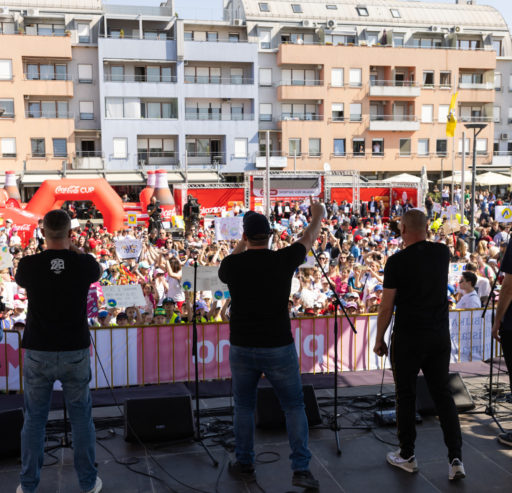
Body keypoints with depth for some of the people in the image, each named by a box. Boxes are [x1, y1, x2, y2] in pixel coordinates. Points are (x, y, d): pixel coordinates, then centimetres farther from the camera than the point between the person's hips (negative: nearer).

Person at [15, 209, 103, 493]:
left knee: (34, 420, 14)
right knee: (81, 418, 12)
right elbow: (98, 272, 17)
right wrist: (73, 250, 27)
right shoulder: (84, 264, -9)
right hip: (75, 353, 0)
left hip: (38, 353, 0)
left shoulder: (29, 264, -9)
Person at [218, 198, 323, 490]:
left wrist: (240, 246, 30)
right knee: (294, 406, 12)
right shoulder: (283, 260, -9)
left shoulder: (233, 264, -7)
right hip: (279, 348, -1)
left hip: (242, 348, 2)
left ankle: (245, 465, 27)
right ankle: (301, 469, 9)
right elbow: (308, 240, 11)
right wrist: (318, 217, 30)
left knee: (244, 406, 18)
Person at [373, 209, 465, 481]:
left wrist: (379, 339, 0)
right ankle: (456, 459, 9)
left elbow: (386, 307, -10)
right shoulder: (443, 252, 1)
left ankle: (407, 456, 21)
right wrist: (421, 238, 20)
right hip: (440, 336, 4)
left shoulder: (397, 261, -13)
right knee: (442, 393, 11)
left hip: (408, 339, -4)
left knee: (406, 396, 9)